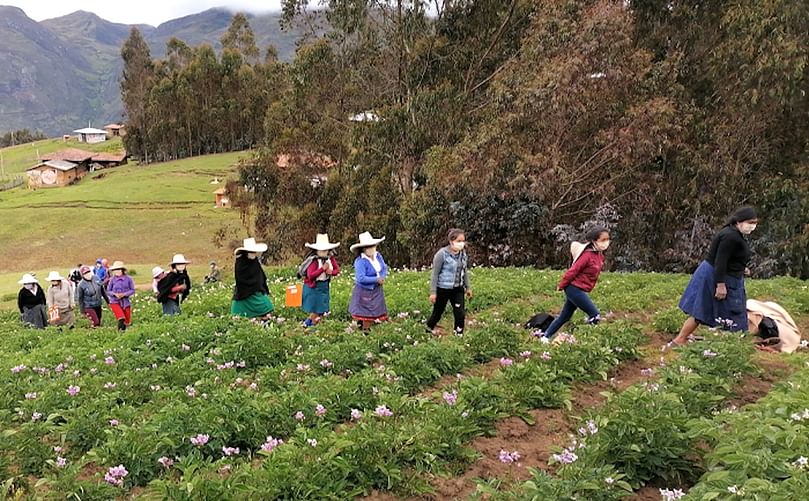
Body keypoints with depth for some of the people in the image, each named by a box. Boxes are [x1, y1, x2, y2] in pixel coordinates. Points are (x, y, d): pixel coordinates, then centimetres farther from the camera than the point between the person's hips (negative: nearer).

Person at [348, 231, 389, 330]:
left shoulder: (378, 256, -1)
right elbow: (361, 278, -29)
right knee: (366, 315, 3)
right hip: (365, 291, -7)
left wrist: (382, 277, -12)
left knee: (376, 313, 12)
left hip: (377, 290, 7)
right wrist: (376, 279, -23)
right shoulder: (360, 261, -23)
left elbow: (384, 268, 9)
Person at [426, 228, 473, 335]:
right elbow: (435, 274, -13)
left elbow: (465, 271, 13)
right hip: (443, 289, -5)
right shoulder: (442, 254, -17)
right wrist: (433, 292, -14)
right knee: (437, 313, 11)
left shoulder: (463, 254, 0)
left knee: (460, 314, -1)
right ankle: (427, 331, 35)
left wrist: (468, 287, 15)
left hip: (458, 289, 5)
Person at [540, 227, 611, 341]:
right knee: (596, 316, -10)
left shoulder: (599, 255, 7)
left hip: (578, 290, 9)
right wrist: (562, 286, -10)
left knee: (564, 317, 16)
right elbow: (573, 271, -18)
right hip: (575, 289, -9)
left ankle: (545, 336, 24)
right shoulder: (588, 255, -21)